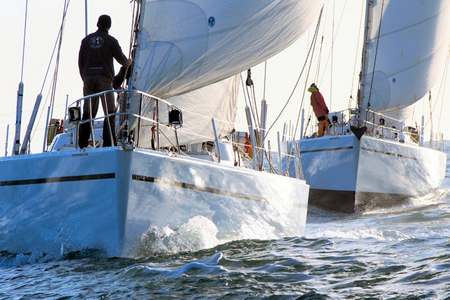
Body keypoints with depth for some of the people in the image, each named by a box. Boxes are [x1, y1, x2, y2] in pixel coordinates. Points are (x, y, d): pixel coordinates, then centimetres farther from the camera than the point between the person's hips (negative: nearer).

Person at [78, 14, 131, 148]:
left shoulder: (86, 40, 12)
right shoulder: (111, 41, 0)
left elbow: (80, 61, 13)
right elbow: (122, 59, 5)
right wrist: (128, 62, 28)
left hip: (89, 79, 4)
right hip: (104, 79, -4)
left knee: (88, 113, 6)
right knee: (110, 113, -1)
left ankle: (82, 144, 3)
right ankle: (108, 144, -9)